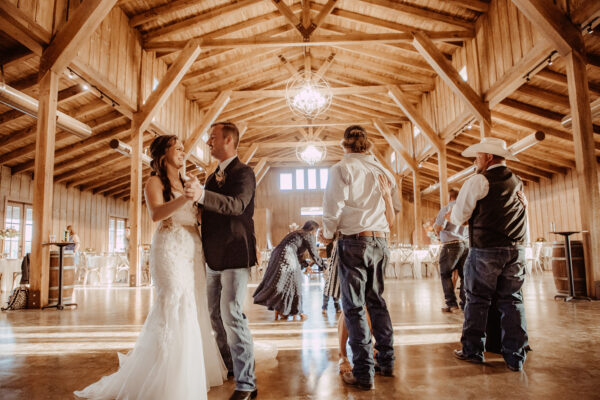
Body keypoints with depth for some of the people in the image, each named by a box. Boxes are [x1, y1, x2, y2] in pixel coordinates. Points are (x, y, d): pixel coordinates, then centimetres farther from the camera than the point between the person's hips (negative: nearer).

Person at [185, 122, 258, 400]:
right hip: (213, 256, 9)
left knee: (231, 313, -11)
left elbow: (237, 205, -27)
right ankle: (227, 367, 34)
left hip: (235, 254, -9)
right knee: (215, 314, 16)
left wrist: (202, 195, -40)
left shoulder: (244, 172, -8)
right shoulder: (213, 177, 18)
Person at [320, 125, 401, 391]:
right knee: (376, 301, 18)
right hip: (380, 240, 6)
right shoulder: (381, 169, 8)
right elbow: (396, 206, 16)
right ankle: (386, 362, 28)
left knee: (354, 307, 2)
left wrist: (327, 234, 5)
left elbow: (333, 208, -11)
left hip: (354, 241, -5)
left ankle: (364, 374, 8)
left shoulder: (342, 169, -7)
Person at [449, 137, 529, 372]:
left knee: (477, 300, 4)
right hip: (516, 249, 6)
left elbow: (458, 217, -6)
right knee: (512, 300, 9)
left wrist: (452, 216, 16)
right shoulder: (517, 182, 14)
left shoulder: (479, 181, -8)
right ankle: (516, 357, 11)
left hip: (485, 250, -6)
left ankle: (473, 350, 13)